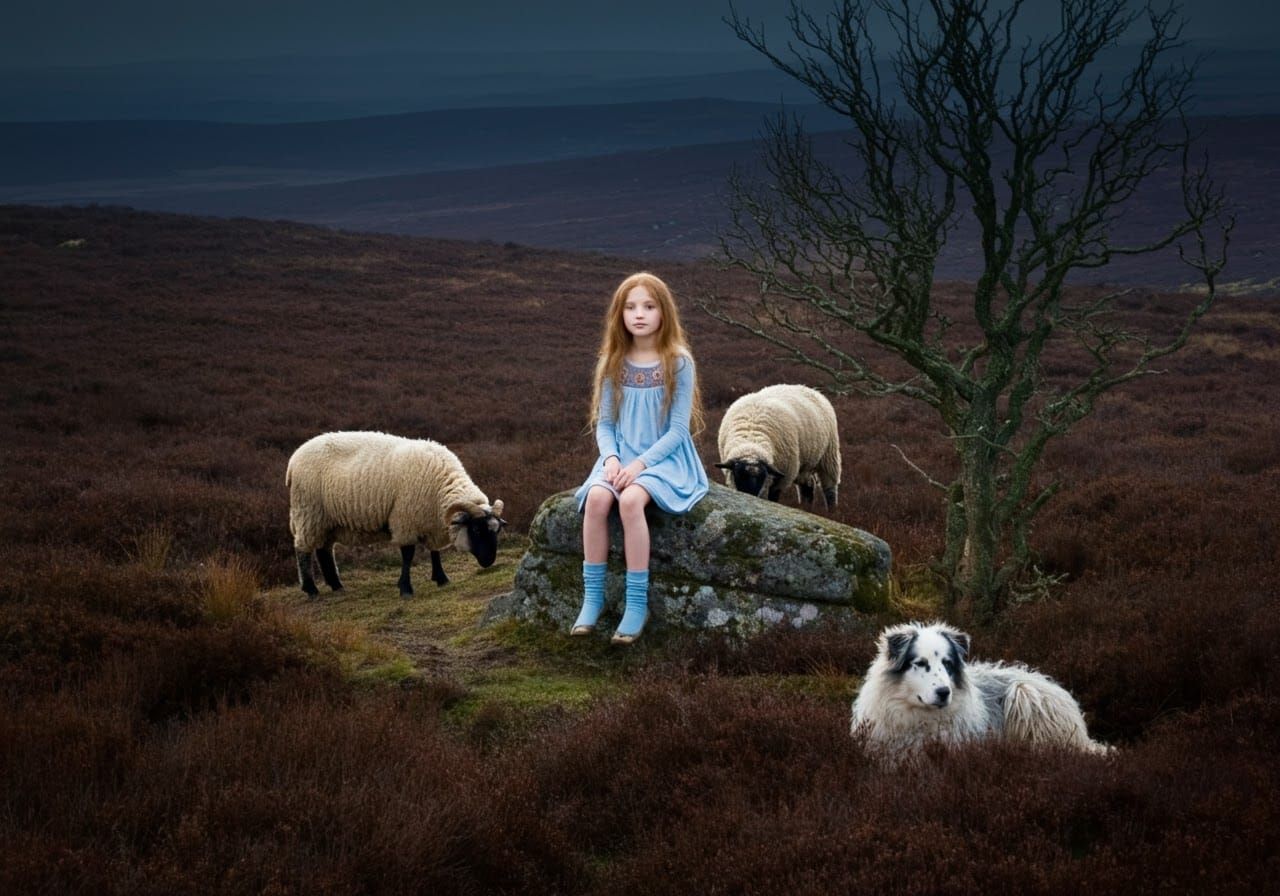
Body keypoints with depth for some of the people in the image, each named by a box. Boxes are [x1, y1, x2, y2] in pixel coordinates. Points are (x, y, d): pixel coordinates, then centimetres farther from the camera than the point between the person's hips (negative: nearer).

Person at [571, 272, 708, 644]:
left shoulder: (678, 363, -6)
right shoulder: (614, 363, 6)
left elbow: (678, 429, -8)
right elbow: (604, 423, 8)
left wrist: (641, 463, -19)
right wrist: (611, 458, -12)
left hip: (665, 458, -4)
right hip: (622, 456, 4)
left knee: (630, 499, -34)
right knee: (596, 498, -29)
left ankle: (637, 603, -27)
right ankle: (592, 597, -21)